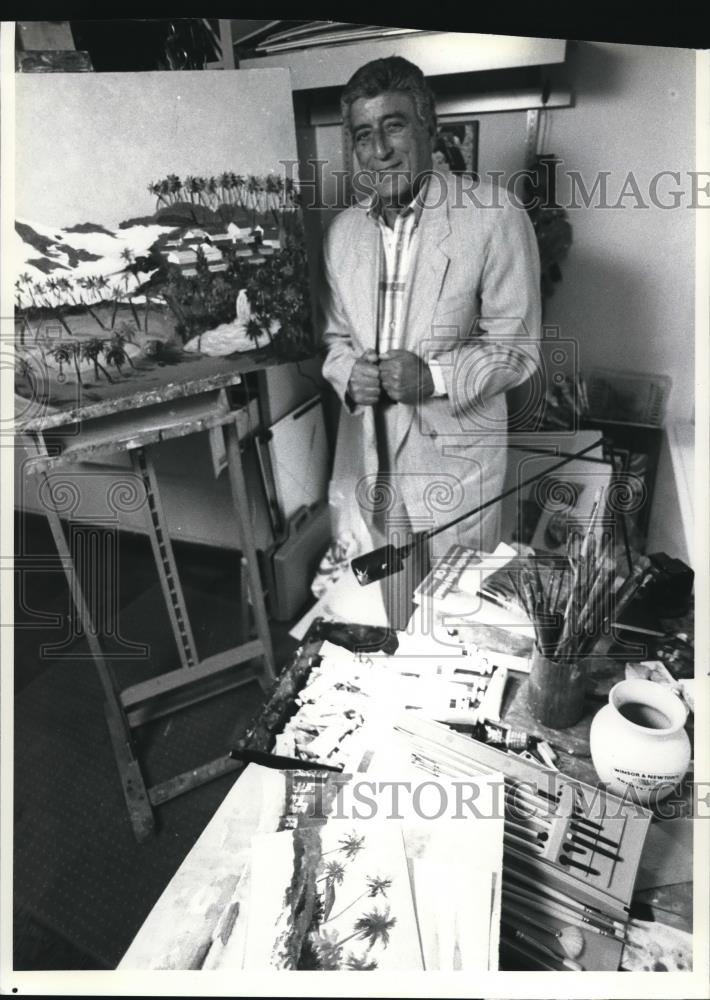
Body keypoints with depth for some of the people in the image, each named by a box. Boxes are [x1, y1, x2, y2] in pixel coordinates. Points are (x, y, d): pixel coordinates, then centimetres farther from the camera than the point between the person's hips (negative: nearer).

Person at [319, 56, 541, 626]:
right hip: (369, 456, 4)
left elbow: (517, 348, -6)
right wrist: (348, 373, -8)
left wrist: (434, 375, -22)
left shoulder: (496, 221, -9)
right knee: (394, 621, 19)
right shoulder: (343, 231, 7)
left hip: (456, 455, -3)